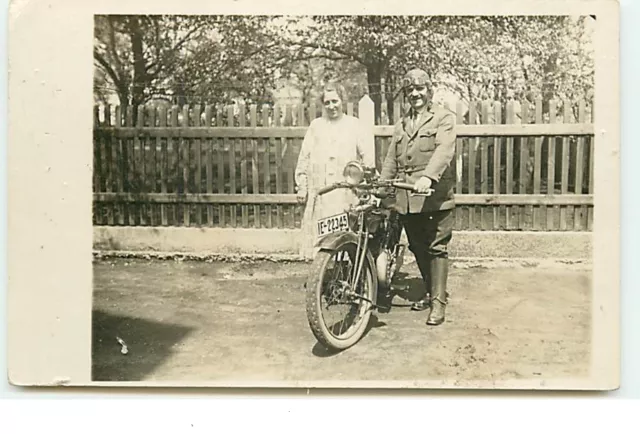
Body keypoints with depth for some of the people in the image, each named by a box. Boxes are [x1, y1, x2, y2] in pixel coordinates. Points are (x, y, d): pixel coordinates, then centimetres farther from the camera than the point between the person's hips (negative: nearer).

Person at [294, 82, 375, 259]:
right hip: (320, 196, 2)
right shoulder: (315, 126, 17)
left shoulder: (356, 127, 9)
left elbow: (368, 159, 2)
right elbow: (304, 159, 16)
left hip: (348, 194, -2)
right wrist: (301, 187, 9)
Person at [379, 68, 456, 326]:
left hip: (435, 196, -6)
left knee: (436, 249, -4)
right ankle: (430, 292, 29)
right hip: (406, 199, 6)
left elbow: (444, 150, -16)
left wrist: (428, 176, -32)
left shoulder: (444, 118, 1)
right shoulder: (400, 125, 21)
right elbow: (391, 160, 18)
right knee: (418, 249, 13)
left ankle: (438, 303, 0)